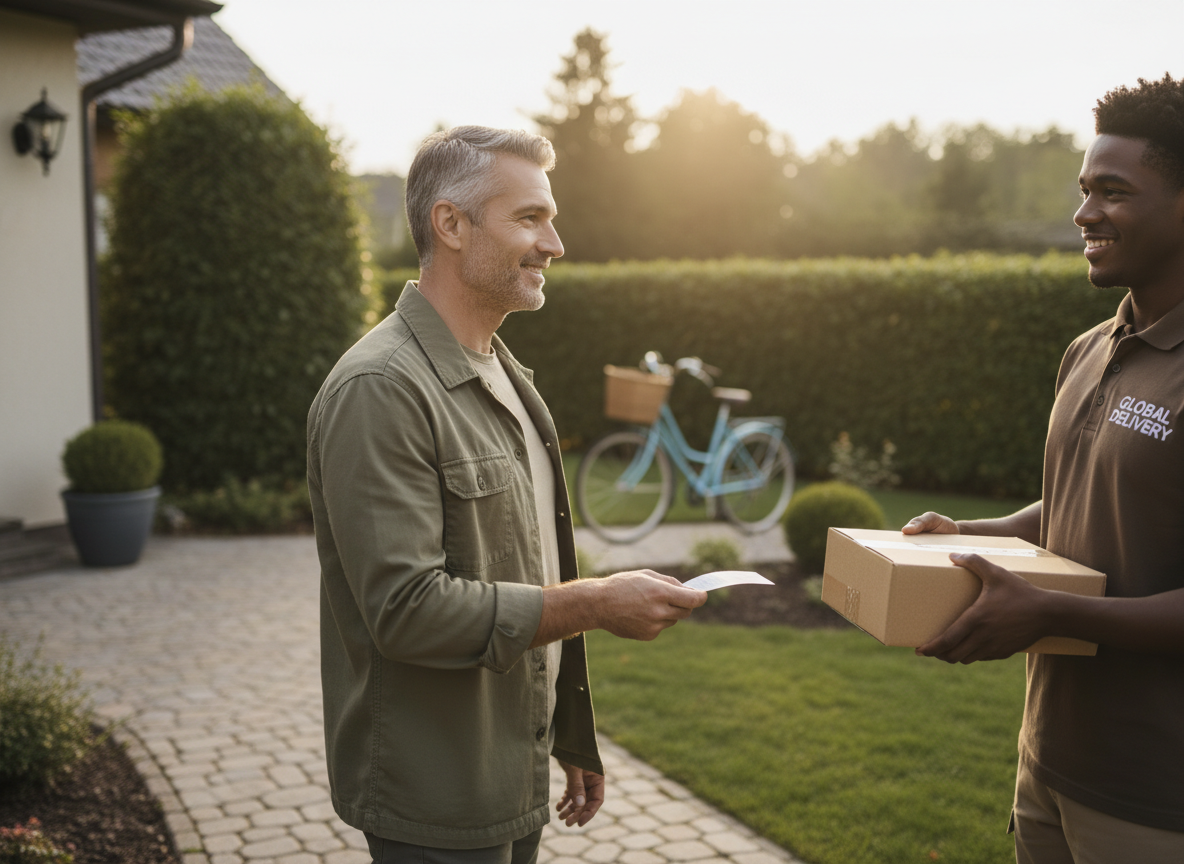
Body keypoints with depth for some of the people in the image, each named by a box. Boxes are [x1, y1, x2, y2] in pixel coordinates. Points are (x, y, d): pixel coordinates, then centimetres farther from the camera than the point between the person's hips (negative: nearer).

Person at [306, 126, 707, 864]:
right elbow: (405, 609, -26)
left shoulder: (505, 378, 11)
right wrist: (595, 604, -21)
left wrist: (571, 742, 17)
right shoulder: (380, 389, -20)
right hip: (436, 804, -8)